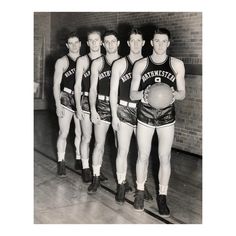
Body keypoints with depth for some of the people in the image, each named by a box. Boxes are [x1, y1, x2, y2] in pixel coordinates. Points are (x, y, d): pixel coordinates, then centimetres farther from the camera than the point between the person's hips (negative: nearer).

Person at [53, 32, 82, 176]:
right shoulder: (62, 61, 0)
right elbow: (56, 84, -2)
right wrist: (58, 104, -10)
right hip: (66, 99, -3)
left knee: (80, 133, 8)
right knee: (64, 133, -1)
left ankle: (79, 159, 23)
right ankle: (61, 162, 11)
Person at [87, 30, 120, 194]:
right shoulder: (97, 63, 4)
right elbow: (93, 88, 3)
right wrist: (93, 109, -5)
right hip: (102, 106, 0)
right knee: (99, 144, 2)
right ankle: (96, 178, 14)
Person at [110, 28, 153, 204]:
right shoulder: (120, 64, 0)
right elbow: (113, 91, 0)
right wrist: (114, 115, -5)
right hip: (124, 111, -2)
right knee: (123, 151, 1)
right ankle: (122, 185, 16)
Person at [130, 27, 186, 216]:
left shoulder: (177, 65, -1)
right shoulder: (140, 65, -2)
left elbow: (182, 93, 3)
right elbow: (132, 94, 1)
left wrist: (174, 94, -20)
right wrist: (143, 94, -22)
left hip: (167, 117, 0)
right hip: (145, 116, 0)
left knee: (165, 158, 5)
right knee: (143, 156, 9)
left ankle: (162, 197, 18)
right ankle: (140, 192, 27)